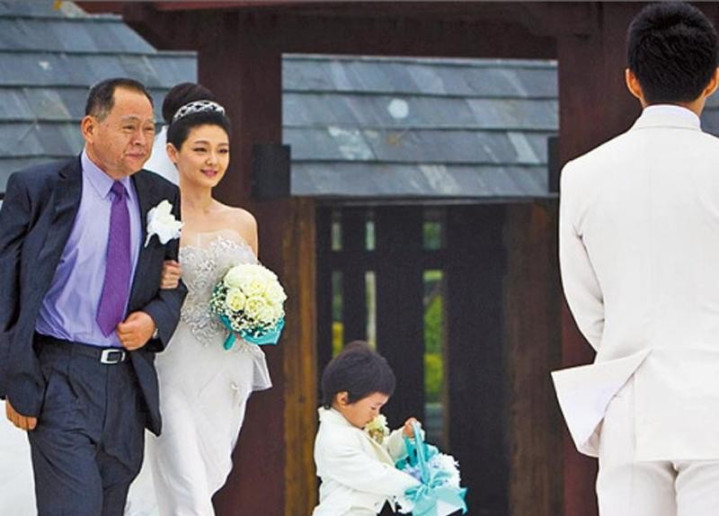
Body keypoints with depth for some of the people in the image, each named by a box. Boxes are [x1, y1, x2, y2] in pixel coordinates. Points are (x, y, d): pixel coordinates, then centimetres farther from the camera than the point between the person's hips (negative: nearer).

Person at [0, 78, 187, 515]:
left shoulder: (163, 198, 9)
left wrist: (154, 319, -5)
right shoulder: (36, 189, -5)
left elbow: (181, 282, 18)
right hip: (61, 379, -5)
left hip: (129, 381, 5)